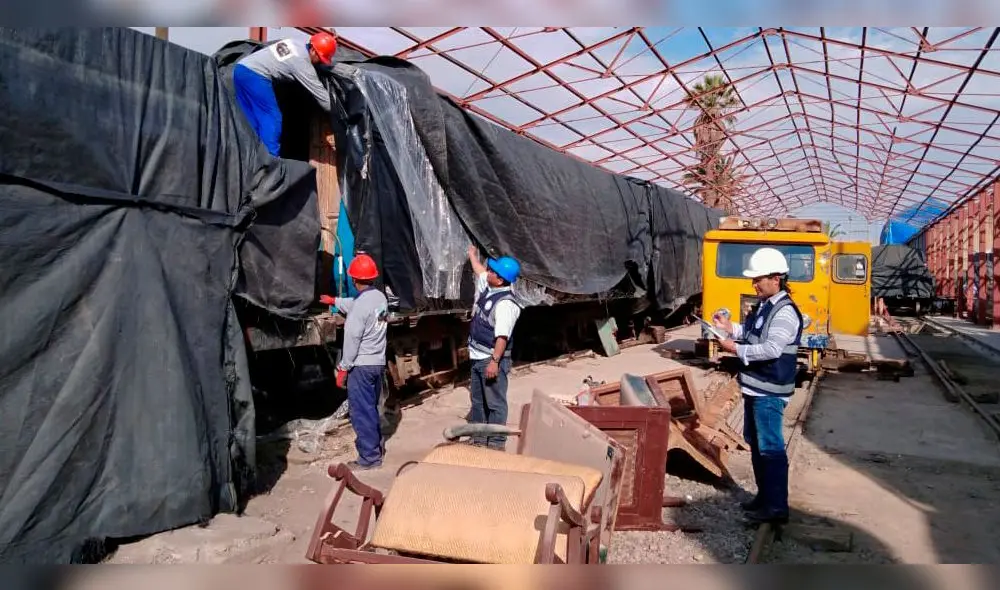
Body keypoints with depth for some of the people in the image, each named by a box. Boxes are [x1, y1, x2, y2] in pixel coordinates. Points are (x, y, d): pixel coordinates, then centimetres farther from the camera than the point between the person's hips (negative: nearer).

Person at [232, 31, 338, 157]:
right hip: (254, 75, -9)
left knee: (252, 120, 12)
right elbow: (321, 95, -6)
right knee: (272, 118, -7)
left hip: (241, 69, 9)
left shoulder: (297, 43, 11)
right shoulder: (302, 63, -10)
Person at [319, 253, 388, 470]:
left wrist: (343, 368, -12)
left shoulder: (361, 304, -20)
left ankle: (370, 457, 5)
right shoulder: (380, 297, 8)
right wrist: (334, 301, 42)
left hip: (361, 365, -9)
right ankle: (376, 444, 34)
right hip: (378, 363, 9)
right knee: (371, 407, 22)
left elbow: (352, 339, -19)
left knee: (361, 411, 0)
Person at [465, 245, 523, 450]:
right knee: (478, 401, 18)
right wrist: (472, 255, 43)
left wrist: (494, 361, -31)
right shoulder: (488, 288, 5)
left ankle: (497, 443, 8)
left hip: (492, 360, -10)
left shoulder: (506, 303, -23)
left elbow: (502, 336, -28)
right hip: (478, 357, 10)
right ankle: (479, 440, 30)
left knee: (495, 403, -1)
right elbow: (480, 271, 28)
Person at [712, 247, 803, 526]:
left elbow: (771, 349, -26)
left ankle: (777, 507, 5)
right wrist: (730, 327, 7)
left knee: (771, 447, -4)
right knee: (756, 444, 18)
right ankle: (764, 496, 31)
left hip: (769, 391, -10)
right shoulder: (763, 305, 12)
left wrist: (736, 349, -20)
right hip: (754, 387, 10)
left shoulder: (785, 312, -18)